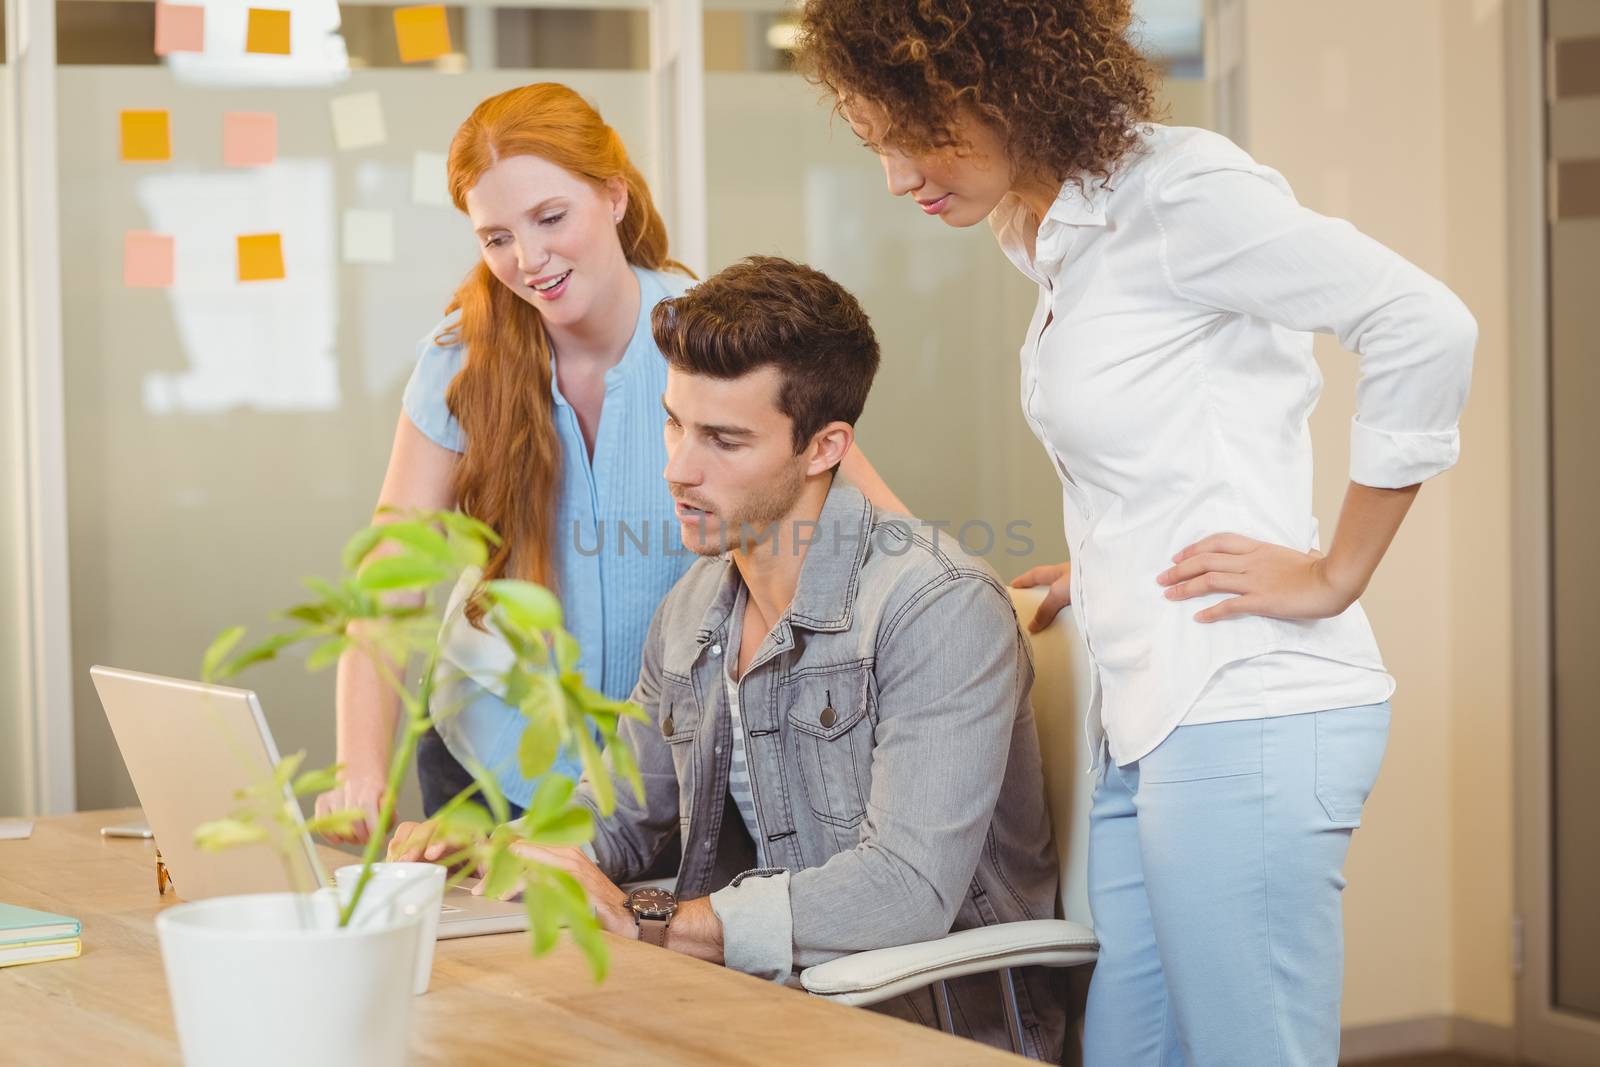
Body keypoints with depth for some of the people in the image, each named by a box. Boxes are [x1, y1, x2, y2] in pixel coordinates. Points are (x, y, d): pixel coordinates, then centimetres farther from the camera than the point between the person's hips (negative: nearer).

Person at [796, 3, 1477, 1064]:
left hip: (1243, 721, -9)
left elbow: (1427, 327, -19)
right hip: (1146, 724, 9)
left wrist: (1333, 576, -13)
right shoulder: (1056, 235, 16)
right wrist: (1104, 573, 11)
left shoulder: (1173, 190, -12)